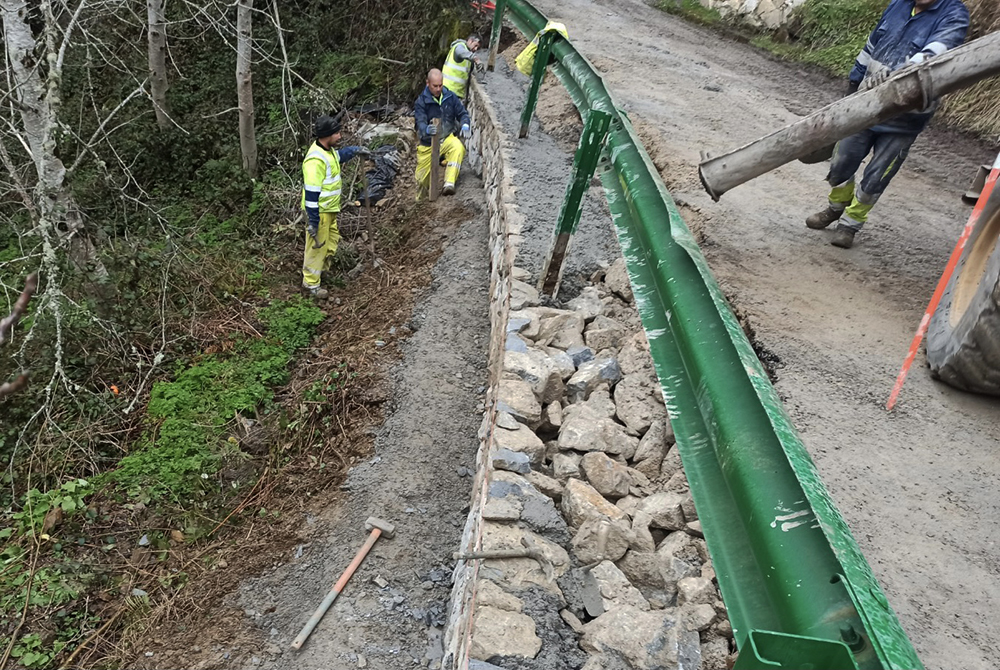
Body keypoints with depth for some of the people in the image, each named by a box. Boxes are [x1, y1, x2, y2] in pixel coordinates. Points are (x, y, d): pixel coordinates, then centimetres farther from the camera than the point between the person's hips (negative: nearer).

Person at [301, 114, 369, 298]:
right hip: (319, 212, -10)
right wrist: (312, 221, -27)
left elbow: (339, 155, 32)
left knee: (332, 240, 23)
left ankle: (320, 267, 42)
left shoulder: (328, 150, 3)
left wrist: (356, 150, 28)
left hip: (330, 209, 10)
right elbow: (311, 193, -28)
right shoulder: (316, 160, -28)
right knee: (317, 245, 3)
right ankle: (310, 282, 18)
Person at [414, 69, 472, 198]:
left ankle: (449, 184, -42)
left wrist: (465, 125, -21)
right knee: (422, 181, 3)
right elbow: (419, 123, -20)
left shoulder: (450, 97, -1)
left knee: (458, 147, -37)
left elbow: (462, 113, 3)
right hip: (428, 144, -1)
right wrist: (426, 129, -46)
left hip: (447, 139, 1)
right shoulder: (421, 102, -9)